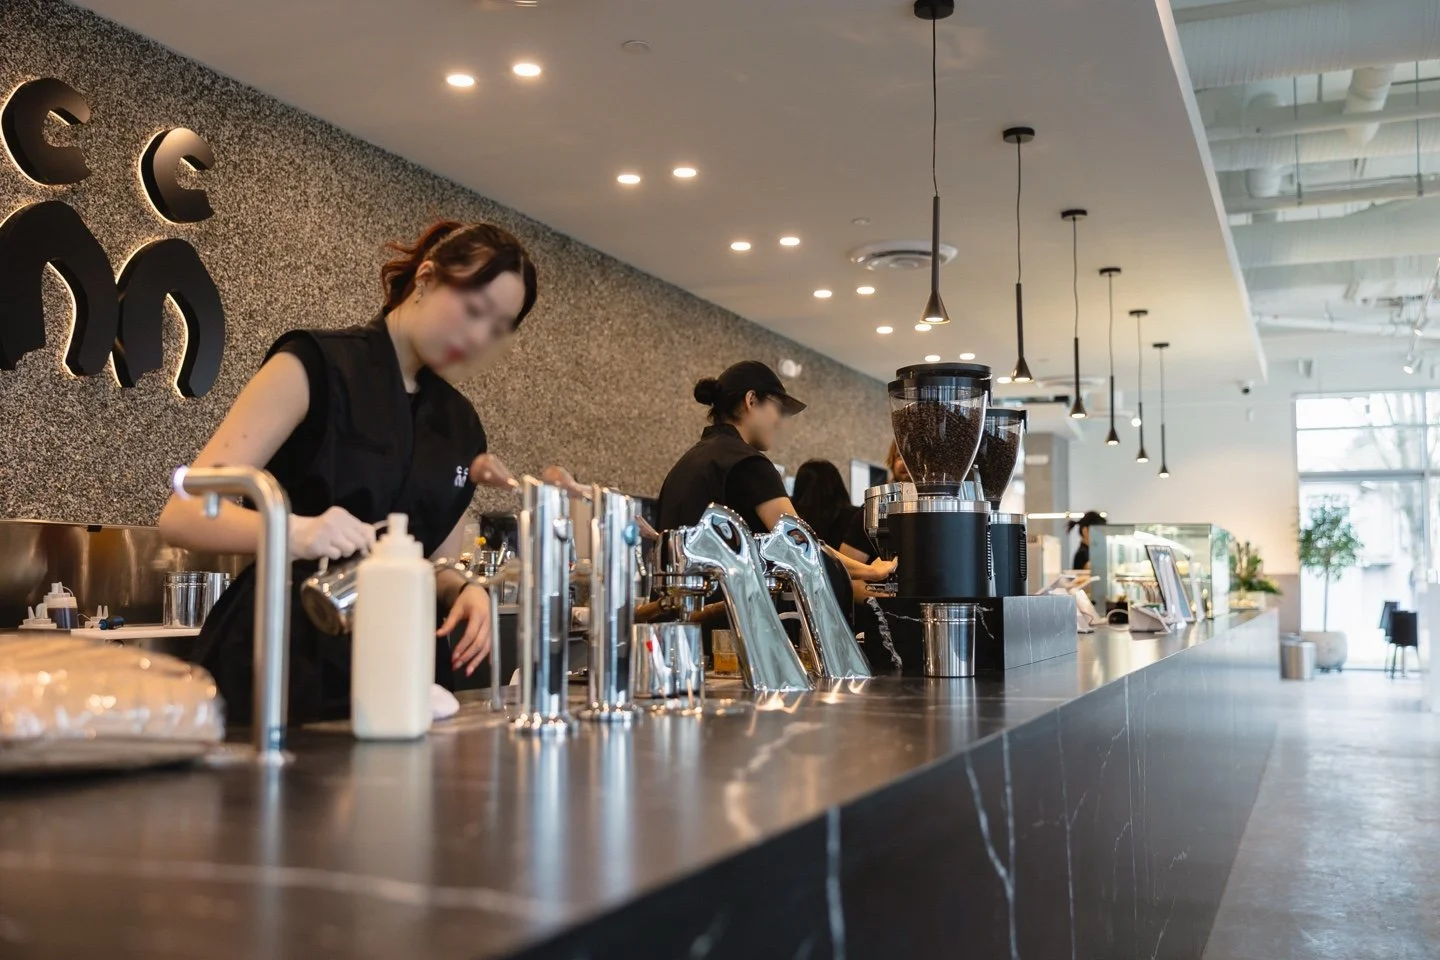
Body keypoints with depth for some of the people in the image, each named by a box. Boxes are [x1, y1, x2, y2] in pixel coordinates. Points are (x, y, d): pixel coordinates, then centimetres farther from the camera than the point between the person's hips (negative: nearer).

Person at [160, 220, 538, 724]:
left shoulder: (461, 424, 10)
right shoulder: (314, 366, -8)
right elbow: (184, 513, -15)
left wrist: (464, 589, -9)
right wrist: (295, 532, -34)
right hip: (284, 669, -5)